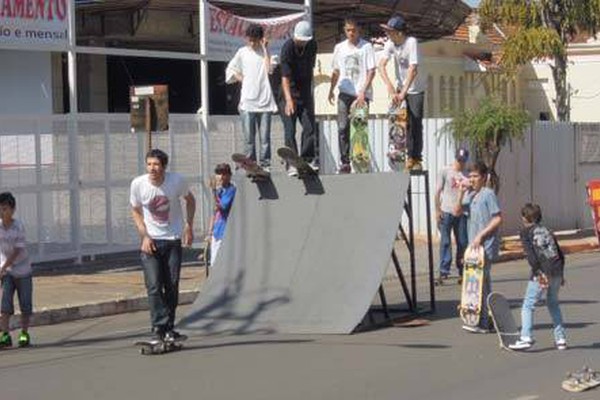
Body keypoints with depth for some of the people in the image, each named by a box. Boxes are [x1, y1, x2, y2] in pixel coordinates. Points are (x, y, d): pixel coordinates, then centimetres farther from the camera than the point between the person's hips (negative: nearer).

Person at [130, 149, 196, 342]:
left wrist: (189, 226, -2)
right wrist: (144, 236, -8)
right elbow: (136, 211, 4)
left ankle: (169, 328, 14)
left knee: (172, 286, 3)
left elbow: (190, 200, 8)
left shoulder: (177, 180, -12)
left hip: (173, 239, 1)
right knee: (154, 286, -11)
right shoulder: (138, 184, -12)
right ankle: (159, 327, -8)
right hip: (150, 240, -1)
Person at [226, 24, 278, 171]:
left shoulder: (265, 51, 9)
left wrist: (265, 49, -5)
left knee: (265, 136, 0)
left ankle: (265, 164, 2)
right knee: (249, 136, -1)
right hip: (247, 102, 0)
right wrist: (241, 78, 2)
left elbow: (269, 69, -7)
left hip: (264, 101, 0)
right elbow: (230, 70, 16)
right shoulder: (242, 52, 9)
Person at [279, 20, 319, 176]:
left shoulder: (312, 45, -1)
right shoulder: (288, 47, -19)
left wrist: (309, 90, 14)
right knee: (290, 130, -6)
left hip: (305, 92, 5)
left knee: (310, 127, -1)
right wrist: (288, 99, -38)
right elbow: (285, 77, -27)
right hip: (289, 92, -5)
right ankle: (291, 164, -5)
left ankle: (308, 160, 4)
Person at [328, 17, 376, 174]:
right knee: (343, 127, -4)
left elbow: (371, 71, -5)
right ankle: (345, 162, 0)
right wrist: (331, 89, 12)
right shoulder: (340, 47, 13)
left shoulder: (366, 47, -1)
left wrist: (362, 92, -13)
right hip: (344, 93, 4)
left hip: (361, 94, -4)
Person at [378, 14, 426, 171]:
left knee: (415, 123, -4)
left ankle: (416, 159, 4)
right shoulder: (390, 44, -10)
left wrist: (403, 93, -33)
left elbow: (413, 70, -28)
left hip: (415, 89, -4)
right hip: (399, 87, 4)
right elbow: (381, 65, -18)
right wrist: (390, 87, -32)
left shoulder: (411, 42, -24)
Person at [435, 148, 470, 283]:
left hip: (461, 212, 3)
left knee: (463, 242, 4)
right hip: (446, 211, -3)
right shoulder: (445, 171, 5)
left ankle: (462, 272, 12)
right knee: (445, 242, -3)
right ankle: (444, 271, -2)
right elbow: (438, 192, 4)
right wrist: (437, 210, -2)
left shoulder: (466, 175, 11)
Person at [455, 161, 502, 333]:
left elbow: (498, 218, -14)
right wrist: (461, 194, -5)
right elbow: (457, 212, 7)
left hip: (486, 245, -8)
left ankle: (482, 323, -9)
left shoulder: (488, 194, -10)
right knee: (483, 281, 13)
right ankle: (487, 319, 21)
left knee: (481, 280, -10)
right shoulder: (470, 194, 13)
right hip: (474, 244, 8)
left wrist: (481, 235, -17)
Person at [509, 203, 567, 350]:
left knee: (528, 305, -1)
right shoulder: (547, 231, 22)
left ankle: (526, 337, -13)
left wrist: (538, 272, -16)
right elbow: (560, 253, 18)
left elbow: (531, 254, -11)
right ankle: (560, 338, 17)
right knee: (553, 304, 20)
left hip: (542, 272, -6)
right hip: (557, 272, 6)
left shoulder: (526, 232, 5)